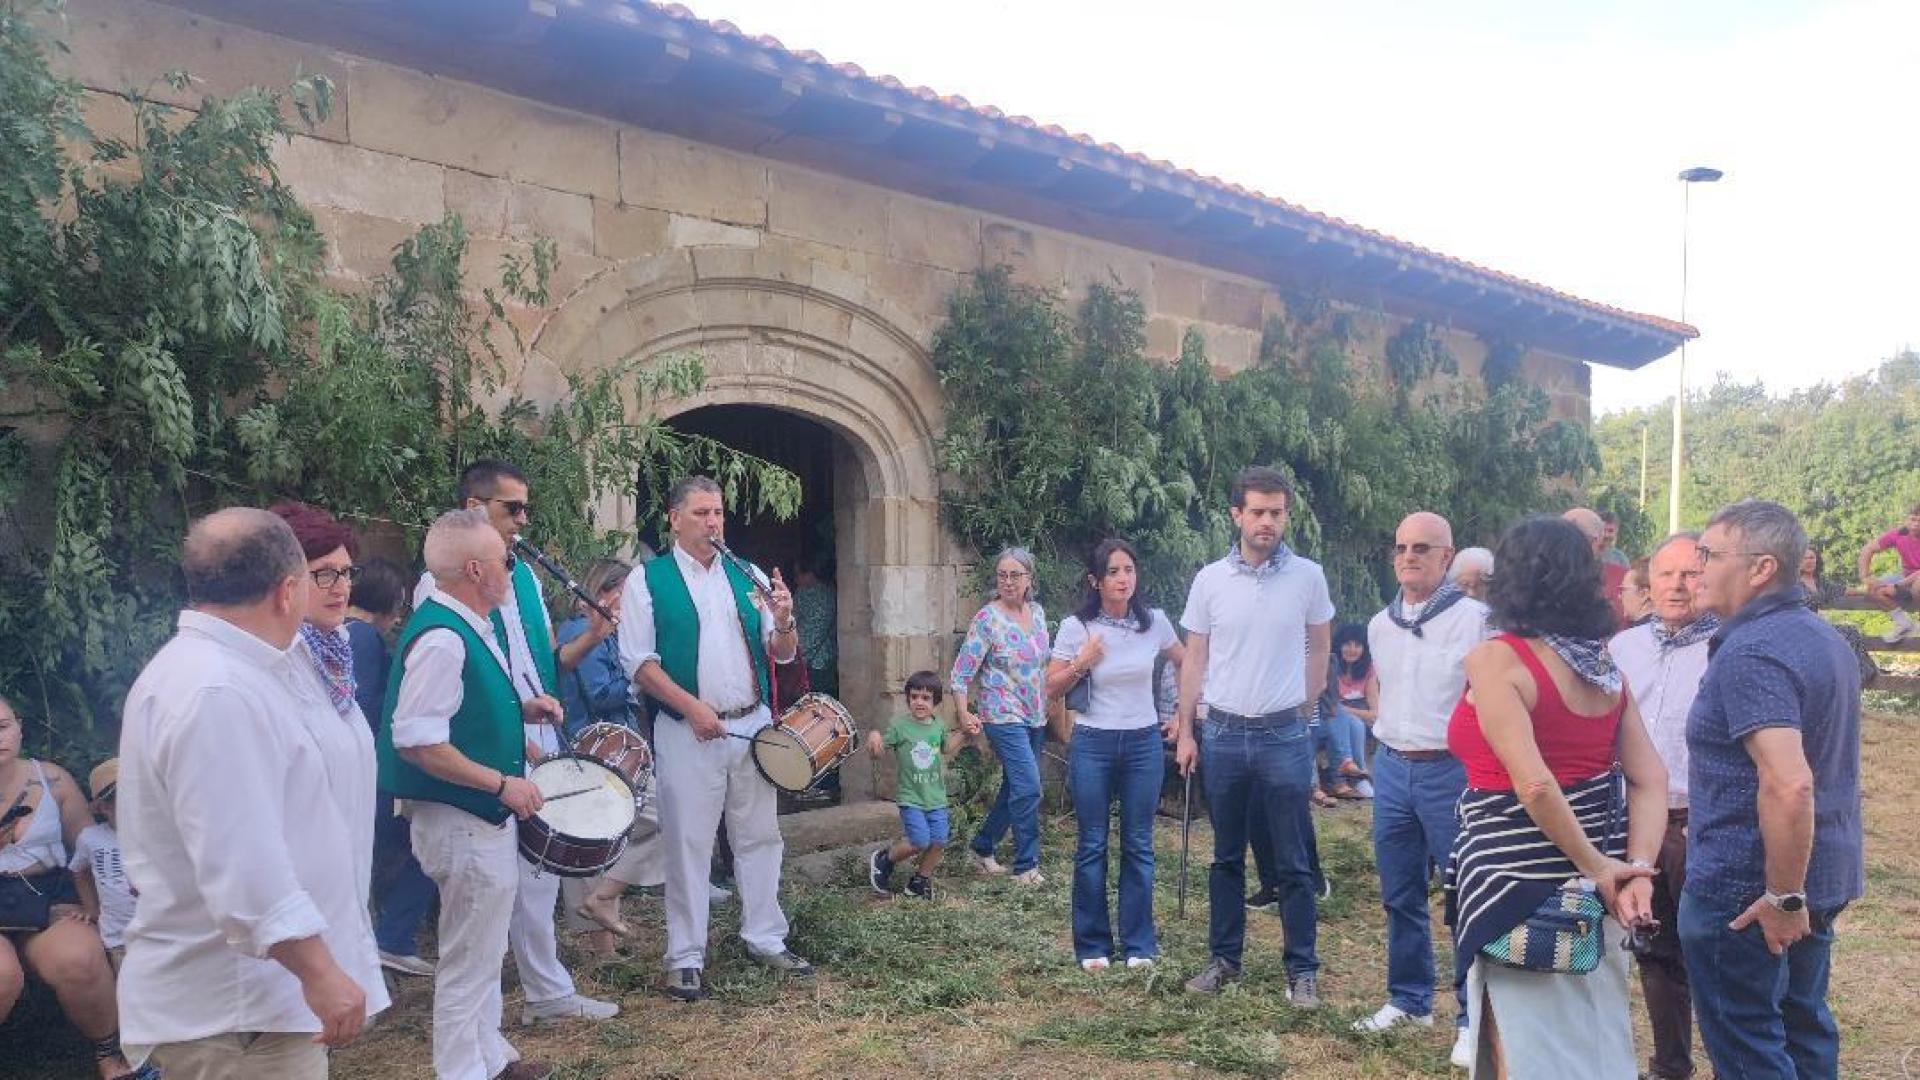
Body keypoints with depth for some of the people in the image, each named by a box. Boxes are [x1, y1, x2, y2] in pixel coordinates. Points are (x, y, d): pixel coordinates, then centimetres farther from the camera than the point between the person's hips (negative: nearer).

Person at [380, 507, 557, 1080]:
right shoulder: (440, 638, -23)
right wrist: (502, 784, -22)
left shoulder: (469, 626, 7)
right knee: (469, 960, 4)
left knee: (485, 952, 23)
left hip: (485, 818, 10)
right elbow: (417, 742, -27)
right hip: (463, 823, -10)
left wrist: (520, 709, 5)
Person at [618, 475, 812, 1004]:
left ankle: (765, 938, 28)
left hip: (753, 726, 4)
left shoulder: (748, 577, 8)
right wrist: (691, 706, -17)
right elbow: (638, 660, -8)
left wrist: (782, 620, -14)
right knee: (688, 845, 3)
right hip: (688, 734, -4)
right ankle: (685, 957, 15)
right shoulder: (648, 581, -2)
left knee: (760, 837, 13)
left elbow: (783, 654, 8)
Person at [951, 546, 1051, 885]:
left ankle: (982, 848, 30)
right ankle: (1026, 865, -1)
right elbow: (962, 671, -14)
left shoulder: (1038, 612, 7)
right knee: (1029, 787, -13)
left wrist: (1052, 703, 17)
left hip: (1036, 717, 7)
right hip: (1003, 715, -7)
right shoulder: (987, 619, -12)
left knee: (1014, 788, 14)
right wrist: (964, 713, -23)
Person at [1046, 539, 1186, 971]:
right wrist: (1081, 663, -18)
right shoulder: (1076, 627, -8)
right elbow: (1051, 689, -2)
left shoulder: (1154, 622, -3)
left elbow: (1189, 666, 14)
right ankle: (1093, 945, 18)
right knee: (1092, 847, 5)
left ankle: (1138, 944, 20)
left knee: (1138, 846, 8)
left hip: (1144, 743, 2)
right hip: (1093, 744, -1)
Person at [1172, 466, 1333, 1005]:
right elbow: (1195, 661, 5)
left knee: (1294, 863, 5)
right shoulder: (1210, 579, -1)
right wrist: (1185, 731, 3)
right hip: (1223, 734, 2)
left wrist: (1301, 705, 10)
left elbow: (1319, 648, 10)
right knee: (1226, 857, 14)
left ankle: (1302, 968, 17)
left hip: (1284, 737, -1)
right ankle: (1224, 958, 25)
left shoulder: (1308, 576, -3)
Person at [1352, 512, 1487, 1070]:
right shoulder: (1380, 625, 9)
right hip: (1391, 768, 6)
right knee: (1400, 897, 15)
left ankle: (1472, 1018, 16)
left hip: (1452, 771, -6)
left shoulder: (1476, 619, -10)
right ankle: (1408, 1000, 29)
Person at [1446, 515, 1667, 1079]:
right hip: (1588, 883, 8)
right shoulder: (1602, 663, 7)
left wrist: (1599, 869, -15)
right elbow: (1650, 781, 2)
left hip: (1515, 874, -7)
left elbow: (1534, 784, -25)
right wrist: (1635, 869, -6)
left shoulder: (1494, 658, -15)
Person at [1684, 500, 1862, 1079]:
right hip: (1823, 875, 10)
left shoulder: (1749, 652, -22)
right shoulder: (1822, 636, 10)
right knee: (1804, 1028, 20)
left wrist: (1782, 897, -22)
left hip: (1746, 890, -9)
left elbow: (1789, 784, -31)